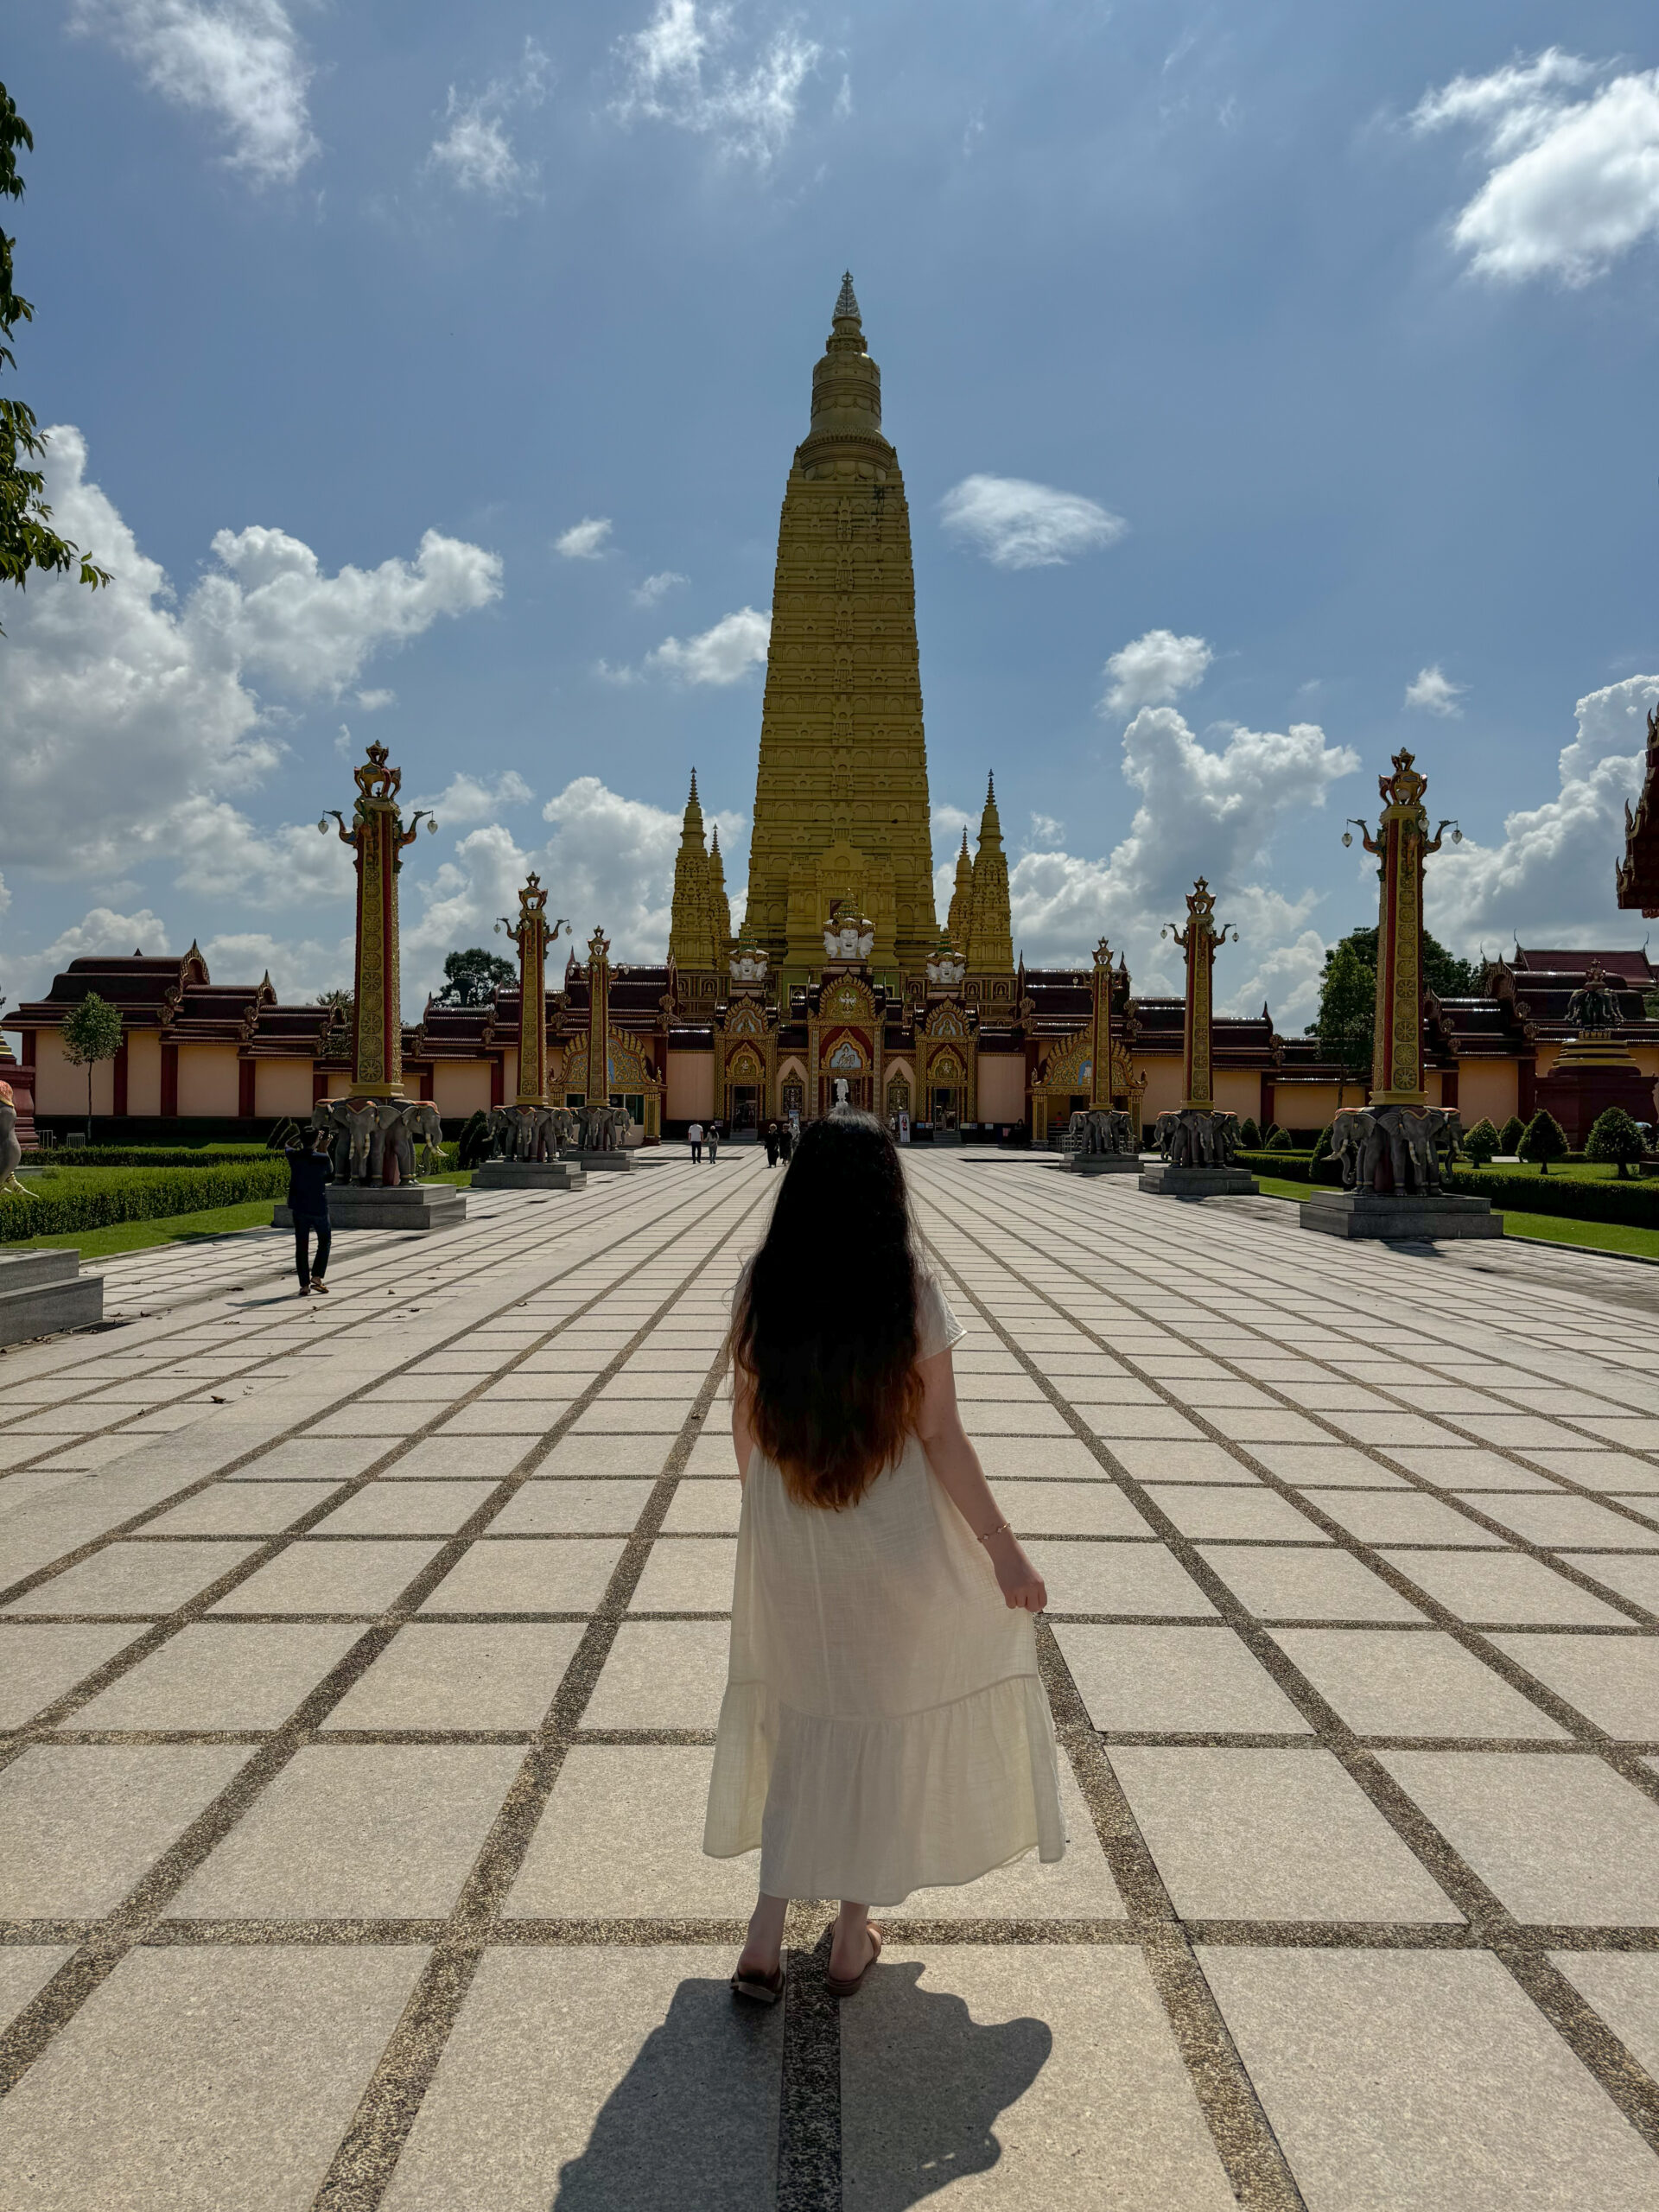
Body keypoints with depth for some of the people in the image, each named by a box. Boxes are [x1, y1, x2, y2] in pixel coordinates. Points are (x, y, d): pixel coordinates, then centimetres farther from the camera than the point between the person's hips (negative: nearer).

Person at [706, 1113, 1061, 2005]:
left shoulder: (759, 1285, -8)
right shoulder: (910, 1291, -16)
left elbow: (745, 1421, 1)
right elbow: (940, 1437, -14)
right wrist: (1002, 1548, -5)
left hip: (787, 1541, 3)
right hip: (895, 1542, -2)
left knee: (802, 1722, 20)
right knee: (884, 1725, 17)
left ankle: (765, 1939, 17)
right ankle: (853, 1937, 31)